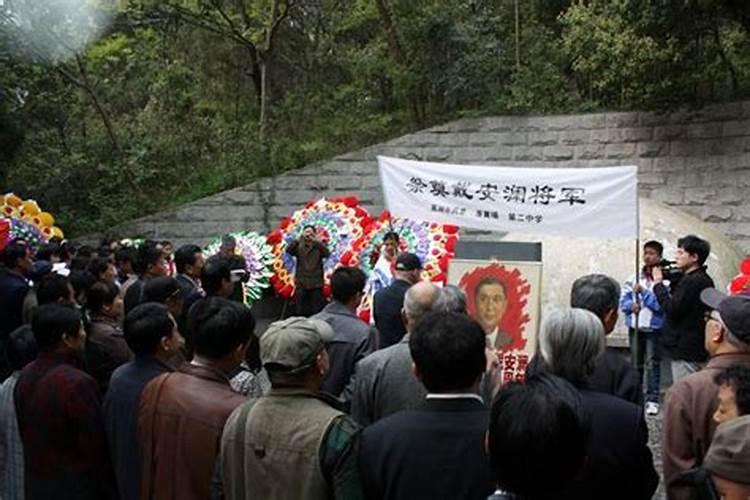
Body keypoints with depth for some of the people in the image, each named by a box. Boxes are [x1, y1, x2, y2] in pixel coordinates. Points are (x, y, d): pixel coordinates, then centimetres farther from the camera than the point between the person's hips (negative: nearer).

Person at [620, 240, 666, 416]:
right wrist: (631, 305, -14)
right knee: (635, 363, 15)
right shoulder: (634, 277, 4)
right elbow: (623, 298, 5)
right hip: (635, 326, 5)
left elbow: (661, 304, -18)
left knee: (653, 364, -2)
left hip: (654, 327, -5)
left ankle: (652, 400, 4)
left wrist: (643, 292, -19)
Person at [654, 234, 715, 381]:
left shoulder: (692, 281, -19)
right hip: (696, 350, 10)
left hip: (686, 352, -10)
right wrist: (674, 282, 4)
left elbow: (672, 310, -20)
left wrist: (658, 284, -10)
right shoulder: (703, 280, 13)